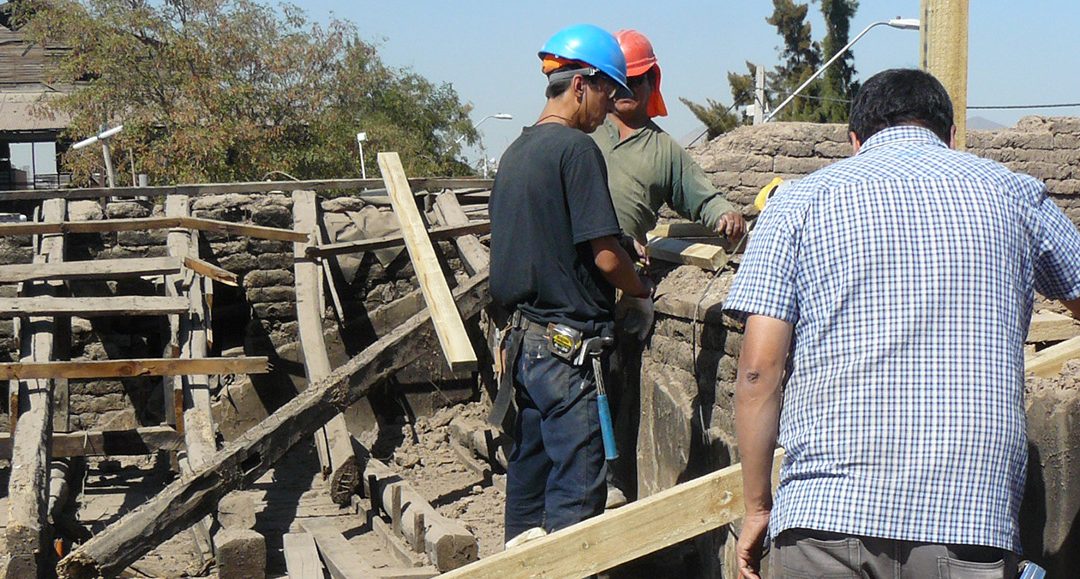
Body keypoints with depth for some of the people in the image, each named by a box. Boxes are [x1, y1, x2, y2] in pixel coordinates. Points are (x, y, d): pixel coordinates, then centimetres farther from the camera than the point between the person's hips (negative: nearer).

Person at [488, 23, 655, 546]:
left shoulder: (515, 152, 13)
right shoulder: (576, 149, -12)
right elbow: (605, 254, -16)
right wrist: (642, 287, 4)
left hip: (523, 340, 9)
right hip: (569, 344, -9)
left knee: (530, 471, 15)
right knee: (577, 488, -5)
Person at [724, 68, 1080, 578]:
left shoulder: (800, 201, 8)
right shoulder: (1014, 193, 12)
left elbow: (759, 369, 1)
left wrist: (757, 507, 9)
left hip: (823, 517, -1)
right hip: (973, 523, 1)